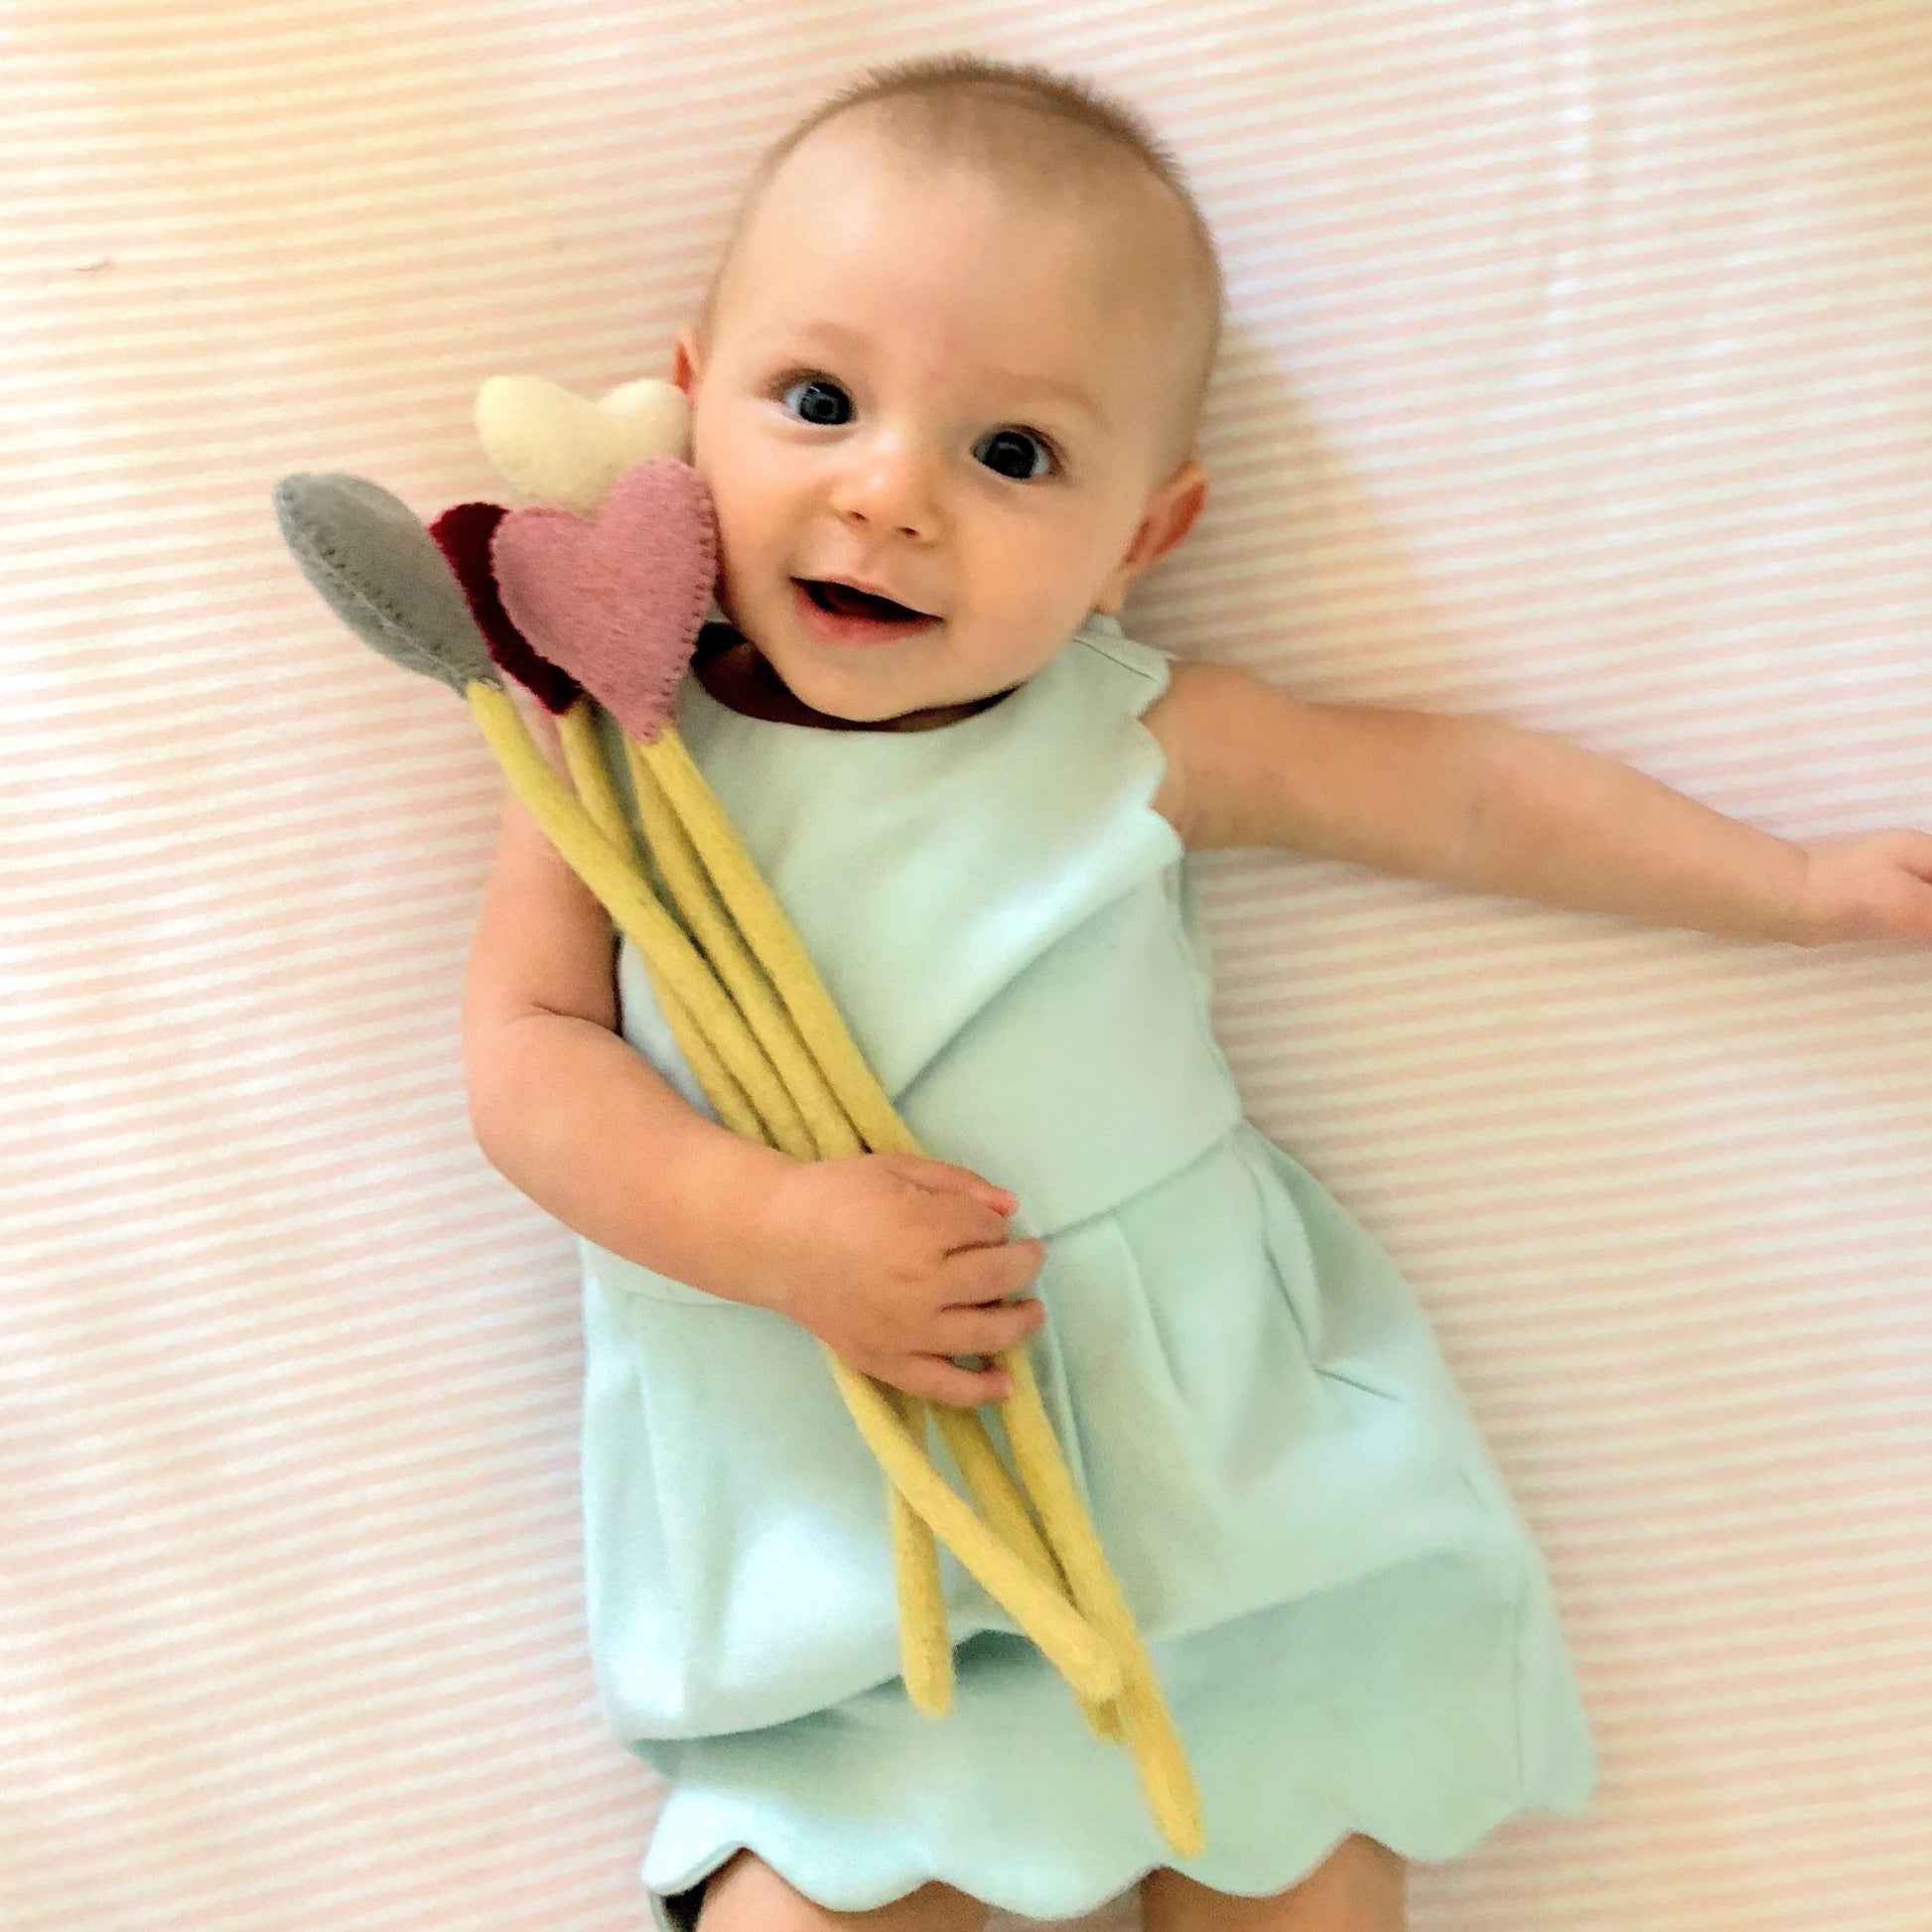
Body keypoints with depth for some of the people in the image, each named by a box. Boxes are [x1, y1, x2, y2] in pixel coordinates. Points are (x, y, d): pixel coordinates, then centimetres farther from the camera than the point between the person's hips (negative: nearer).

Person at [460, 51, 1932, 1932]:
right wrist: (771, 1229, -23)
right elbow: (527, 1051, -7)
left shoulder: (1135, 739, -4)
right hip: (813, 1484, 0)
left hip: (1190, 1418, 1)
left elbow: (1468, 791, 7)